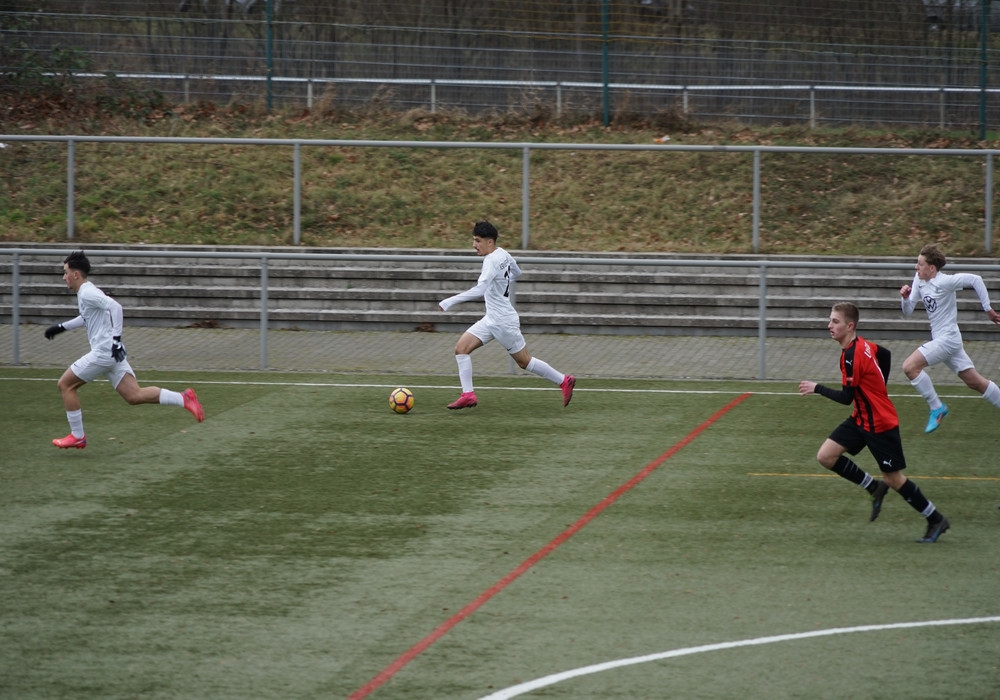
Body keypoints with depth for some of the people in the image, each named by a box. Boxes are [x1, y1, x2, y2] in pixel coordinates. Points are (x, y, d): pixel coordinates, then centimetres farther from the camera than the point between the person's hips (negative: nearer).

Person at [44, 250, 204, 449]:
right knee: (134, 395, 1)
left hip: (104, 351, -10)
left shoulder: (87, 294, -11)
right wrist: (62, 327, 40)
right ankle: (183, 398, -8)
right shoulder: (86, 293, 19)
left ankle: (77, 436, 7)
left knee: (65, 384, 2)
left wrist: (116, 338, -28)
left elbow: (114, 307, -25)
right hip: (112, 352, 10)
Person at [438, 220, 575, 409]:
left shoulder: (492, 261, -23)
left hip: (503, 321, -10)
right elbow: (517, 272, 23)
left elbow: (479, 290, -36)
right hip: (491, 319, 10)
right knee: (461, 348, -1)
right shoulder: (503, 254, 5)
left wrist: (450, 301, -37)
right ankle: (468, 395, -3)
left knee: (524, 361, 4)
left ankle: (564, 381, 19)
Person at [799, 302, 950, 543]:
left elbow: (846, 397, -23)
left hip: (880, 424, -9)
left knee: (894, 479, 0)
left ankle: (936, 520, 14)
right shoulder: (863, 345, 3)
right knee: (825, 456, 0)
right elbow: (886, 355, 21)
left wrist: (817, 388, -13)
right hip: (862, 419, 9)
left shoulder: (852, 355, -25)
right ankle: (874, 487, 12)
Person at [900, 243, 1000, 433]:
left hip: (947, 339, -9)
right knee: (975, 382, 13)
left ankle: (937, 408, -7)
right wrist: (906, 297, -13)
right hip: (939, 338, 9)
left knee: (910, 366, -18)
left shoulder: (944, 282, -19)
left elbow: (975, 280, -17)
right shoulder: (919, 281, 5)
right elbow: (908, 311, 8)